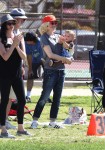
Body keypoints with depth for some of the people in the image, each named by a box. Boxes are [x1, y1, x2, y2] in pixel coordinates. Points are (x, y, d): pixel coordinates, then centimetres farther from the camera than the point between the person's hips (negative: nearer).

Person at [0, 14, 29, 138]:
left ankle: (20, 128, 18)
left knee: (22, 100, 7)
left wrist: (17, 46, -12)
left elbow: (24, 57, 2)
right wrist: (13, 44, -20)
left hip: (17, 74, 6)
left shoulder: (19, 38, 9)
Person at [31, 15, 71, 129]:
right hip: (50, 70, -7)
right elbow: (50, 54, -13)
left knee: (57, 98, 7)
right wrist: (65, 59, -14)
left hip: (60, 70, 7)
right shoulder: (44, 38, -4)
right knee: (44, 96, -9)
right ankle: (35, 120, -5)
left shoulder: (57, 37, 16)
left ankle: (52, 121, 13)